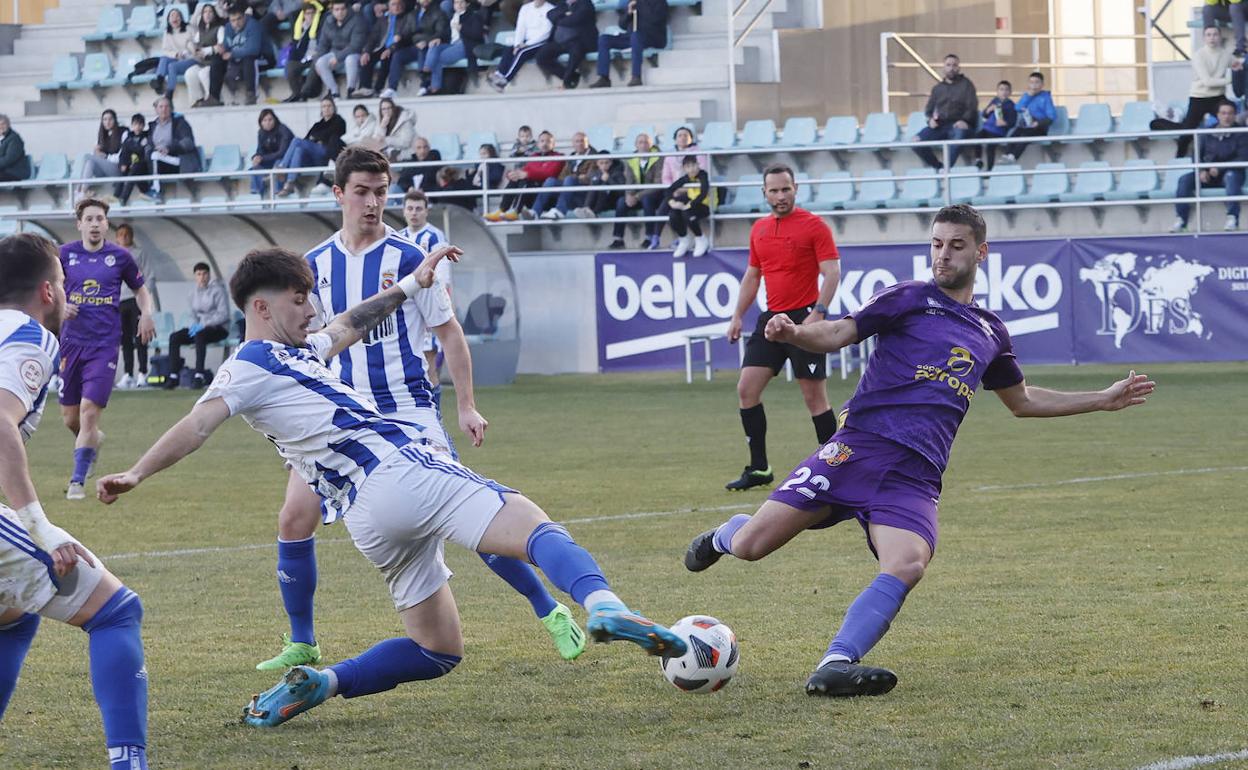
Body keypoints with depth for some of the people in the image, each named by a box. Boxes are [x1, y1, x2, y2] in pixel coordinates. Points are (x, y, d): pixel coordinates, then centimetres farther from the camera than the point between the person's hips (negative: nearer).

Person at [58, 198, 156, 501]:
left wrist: (146, 314, -3)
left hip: (104, 345, -2)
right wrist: (59, 306, -11)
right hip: (71, 342, 2)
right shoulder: (65, 254, 3)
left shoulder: (120, 257, 2)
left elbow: (140, 290, 17)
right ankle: (92, 441, 42)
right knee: (70, 417, 7)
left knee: (89, 411, -14)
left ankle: (77, 480, -8)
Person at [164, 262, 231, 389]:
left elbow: (224, 315, -14)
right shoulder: (194, 292, 12)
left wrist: (203, 324, -21)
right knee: (174, 337, -16)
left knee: (199, 335, -39)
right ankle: (174, 376, -20)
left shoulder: (217, 289, -7)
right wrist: (194, 324, -3)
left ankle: (199, 376, -42)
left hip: (219, 328, -6)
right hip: (200, 326, 6)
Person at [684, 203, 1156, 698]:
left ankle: (837, 665, -31)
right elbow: (837, 335, -2)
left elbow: (1022, 402, 36)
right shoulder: (910, 299, 7)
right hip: (860, 447, -3)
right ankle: (726, 536, 29)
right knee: (751, 546, -9)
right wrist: (793, 333, -24)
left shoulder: (991, 333, 22)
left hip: (915, 475, 3)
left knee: (908, 566, -29)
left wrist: (1104, 399, 34)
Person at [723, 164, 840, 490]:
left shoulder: (813, 226, -7)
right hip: (771, 318, 7)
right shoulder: (759, 230, 12)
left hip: (804, 318, -7)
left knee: (814, 395, -4)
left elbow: (832, 272, -12)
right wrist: (738, 315, 14)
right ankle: (759, 468, 6)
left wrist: (817, 313, -23)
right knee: (746, 388, -1)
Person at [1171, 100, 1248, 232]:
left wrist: (1219, 169, -21)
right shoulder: (1208, 134, 8)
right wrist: (1202, 171, -11)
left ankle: (1232, 218, -41)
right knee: (1185, 179, -20)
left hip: (1229, 173, -4)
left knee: (1231, 176, -39)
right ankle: (1181, 220, -22)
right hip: (1208, 176, 4)